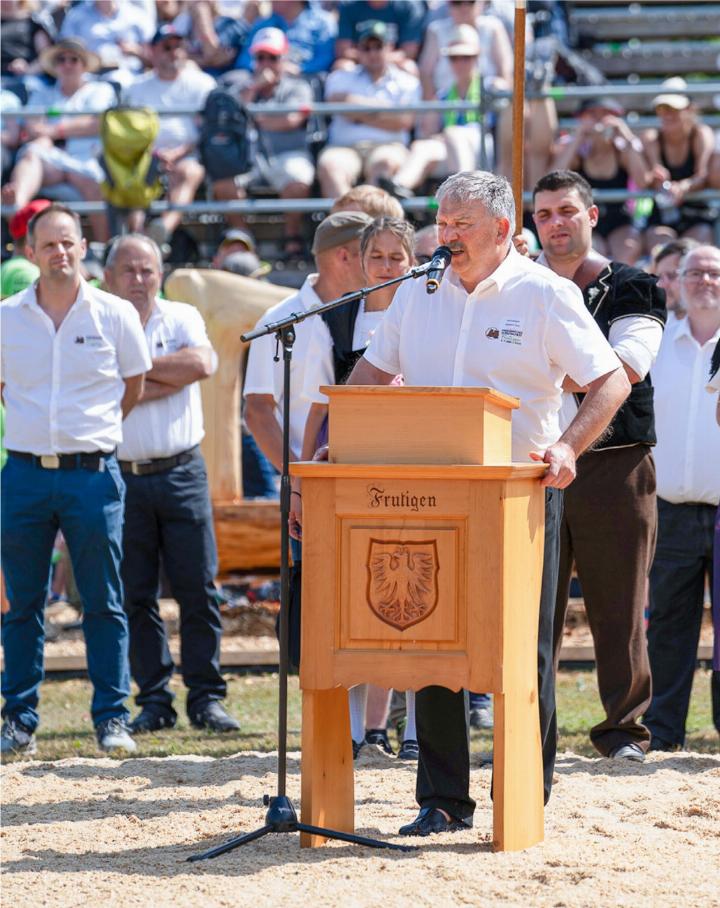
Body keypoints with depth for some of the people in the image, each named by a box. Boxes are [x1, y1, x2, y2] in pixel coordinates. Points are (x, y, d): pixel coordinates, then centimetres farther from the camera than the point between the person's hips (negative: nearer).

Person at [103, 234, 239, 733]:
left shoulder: (182, 318, 9)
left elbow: (202, 363, -12)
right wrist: (167, 379, -9)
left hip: (182, 472, 0)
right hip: (121, 478, 0)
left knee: (199, 590, -2)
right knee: (135, 595, 2)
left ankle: (206, 698, 3)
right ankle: (155, 700, 10)